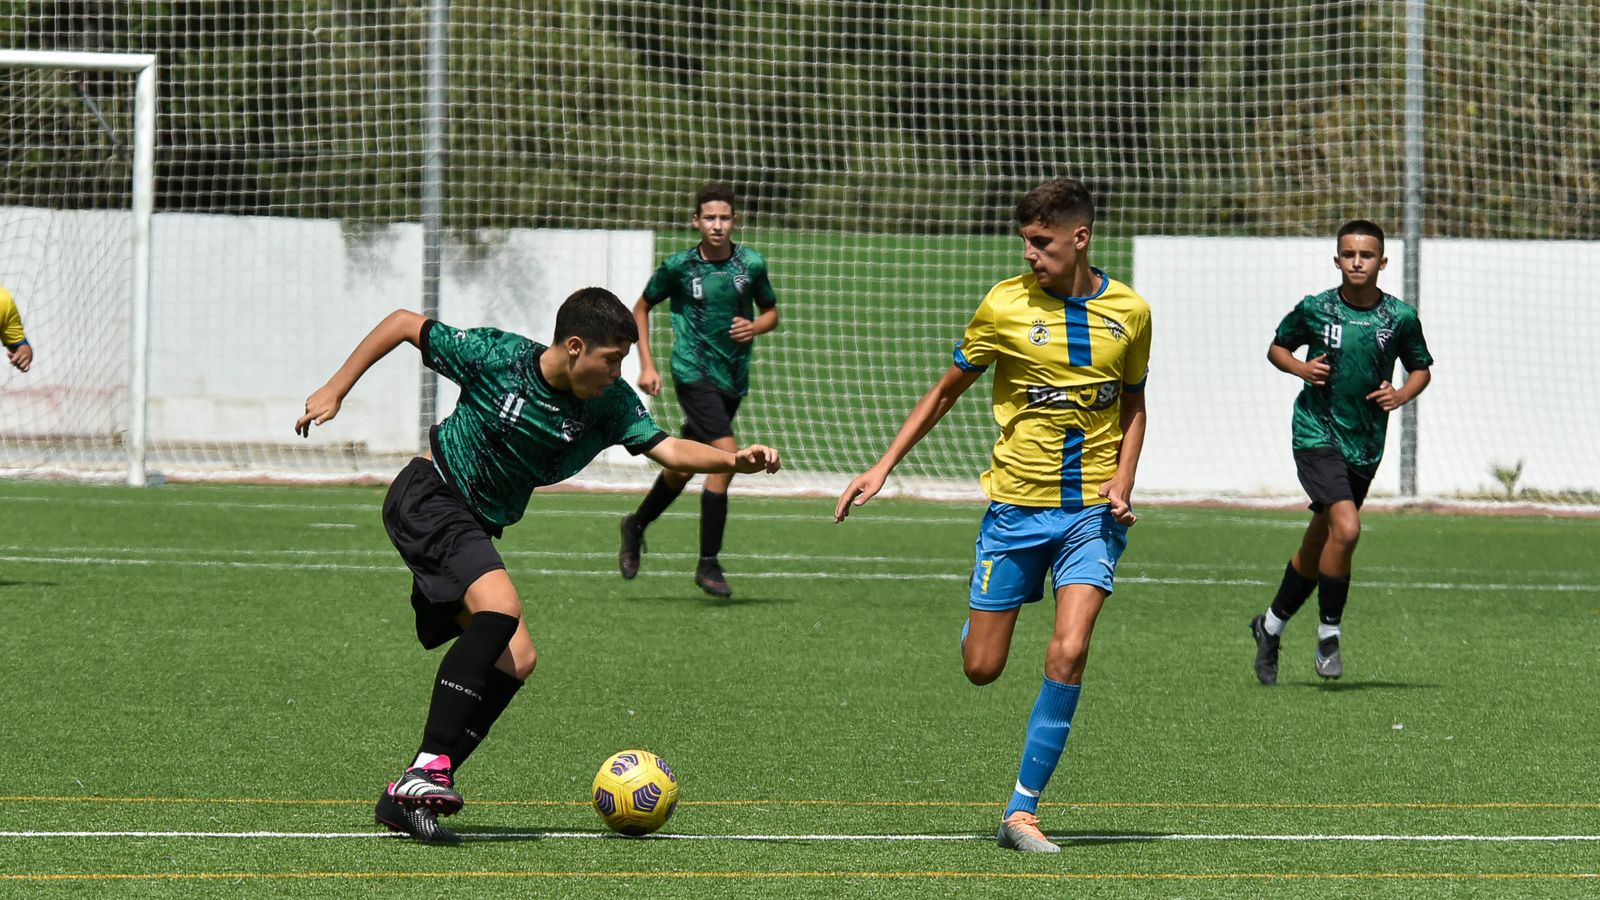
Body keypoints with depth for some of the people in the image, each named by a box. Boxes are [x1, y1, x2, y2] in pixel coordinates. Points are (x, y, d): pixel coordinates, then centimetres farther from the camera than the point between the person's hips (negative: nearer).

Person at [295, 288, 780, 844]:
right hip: (427, 499, -7)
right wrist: (336, 390, -4)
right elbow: (403, 324, -5)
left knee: (516, 660, -5)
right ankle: (429, 768, -34)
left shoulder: (609, 403, -3)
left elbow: (668, 449, -14)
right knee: (499, 607, -29)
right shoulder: (494, 357, -16)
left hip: (475, 529, 7)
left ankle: (405, 799, -4)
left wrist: (734, 460, -32)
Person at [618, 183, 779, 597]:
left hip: (733, 378, 4)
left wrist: (755, 327, -8)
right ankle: (708, 564, -13)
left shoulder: (751, 264, 1)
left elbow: (771, 312, 15)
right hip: (693, 373, -4)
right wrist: (646, 365, 2)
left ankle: (637, 525, 43)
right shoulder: (678, 266, -6)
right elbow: (641, 309, 9)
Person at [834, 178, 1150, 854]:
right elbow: (946, 391, 7)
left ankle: (1021, 812, -8)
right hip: (1016, 503, 0)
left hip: (1092, 511, 0)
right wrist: (883, 467, 2)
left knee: (1067, 654, -17)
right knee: (981, 668, 1)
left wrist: (1123, 480, -1)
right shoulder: (1006, 305, -4)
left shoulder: (1129, 312, 1)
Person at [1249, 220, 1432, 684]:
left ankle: (1271, 626, 34)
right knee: (1346, 527, -23)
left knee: (1317, 546, 13)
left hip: (1365, 446, 3)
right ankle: (1329, 633, -7)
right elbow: (1277, 348, 10)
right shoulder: (1314, 309, -5)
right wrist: (1301, 368, -11)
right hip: (1316, 433, -3)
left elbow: (1421, 368, 13)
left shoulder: (1400, 317, -1)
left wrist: (1402, 394, -7)